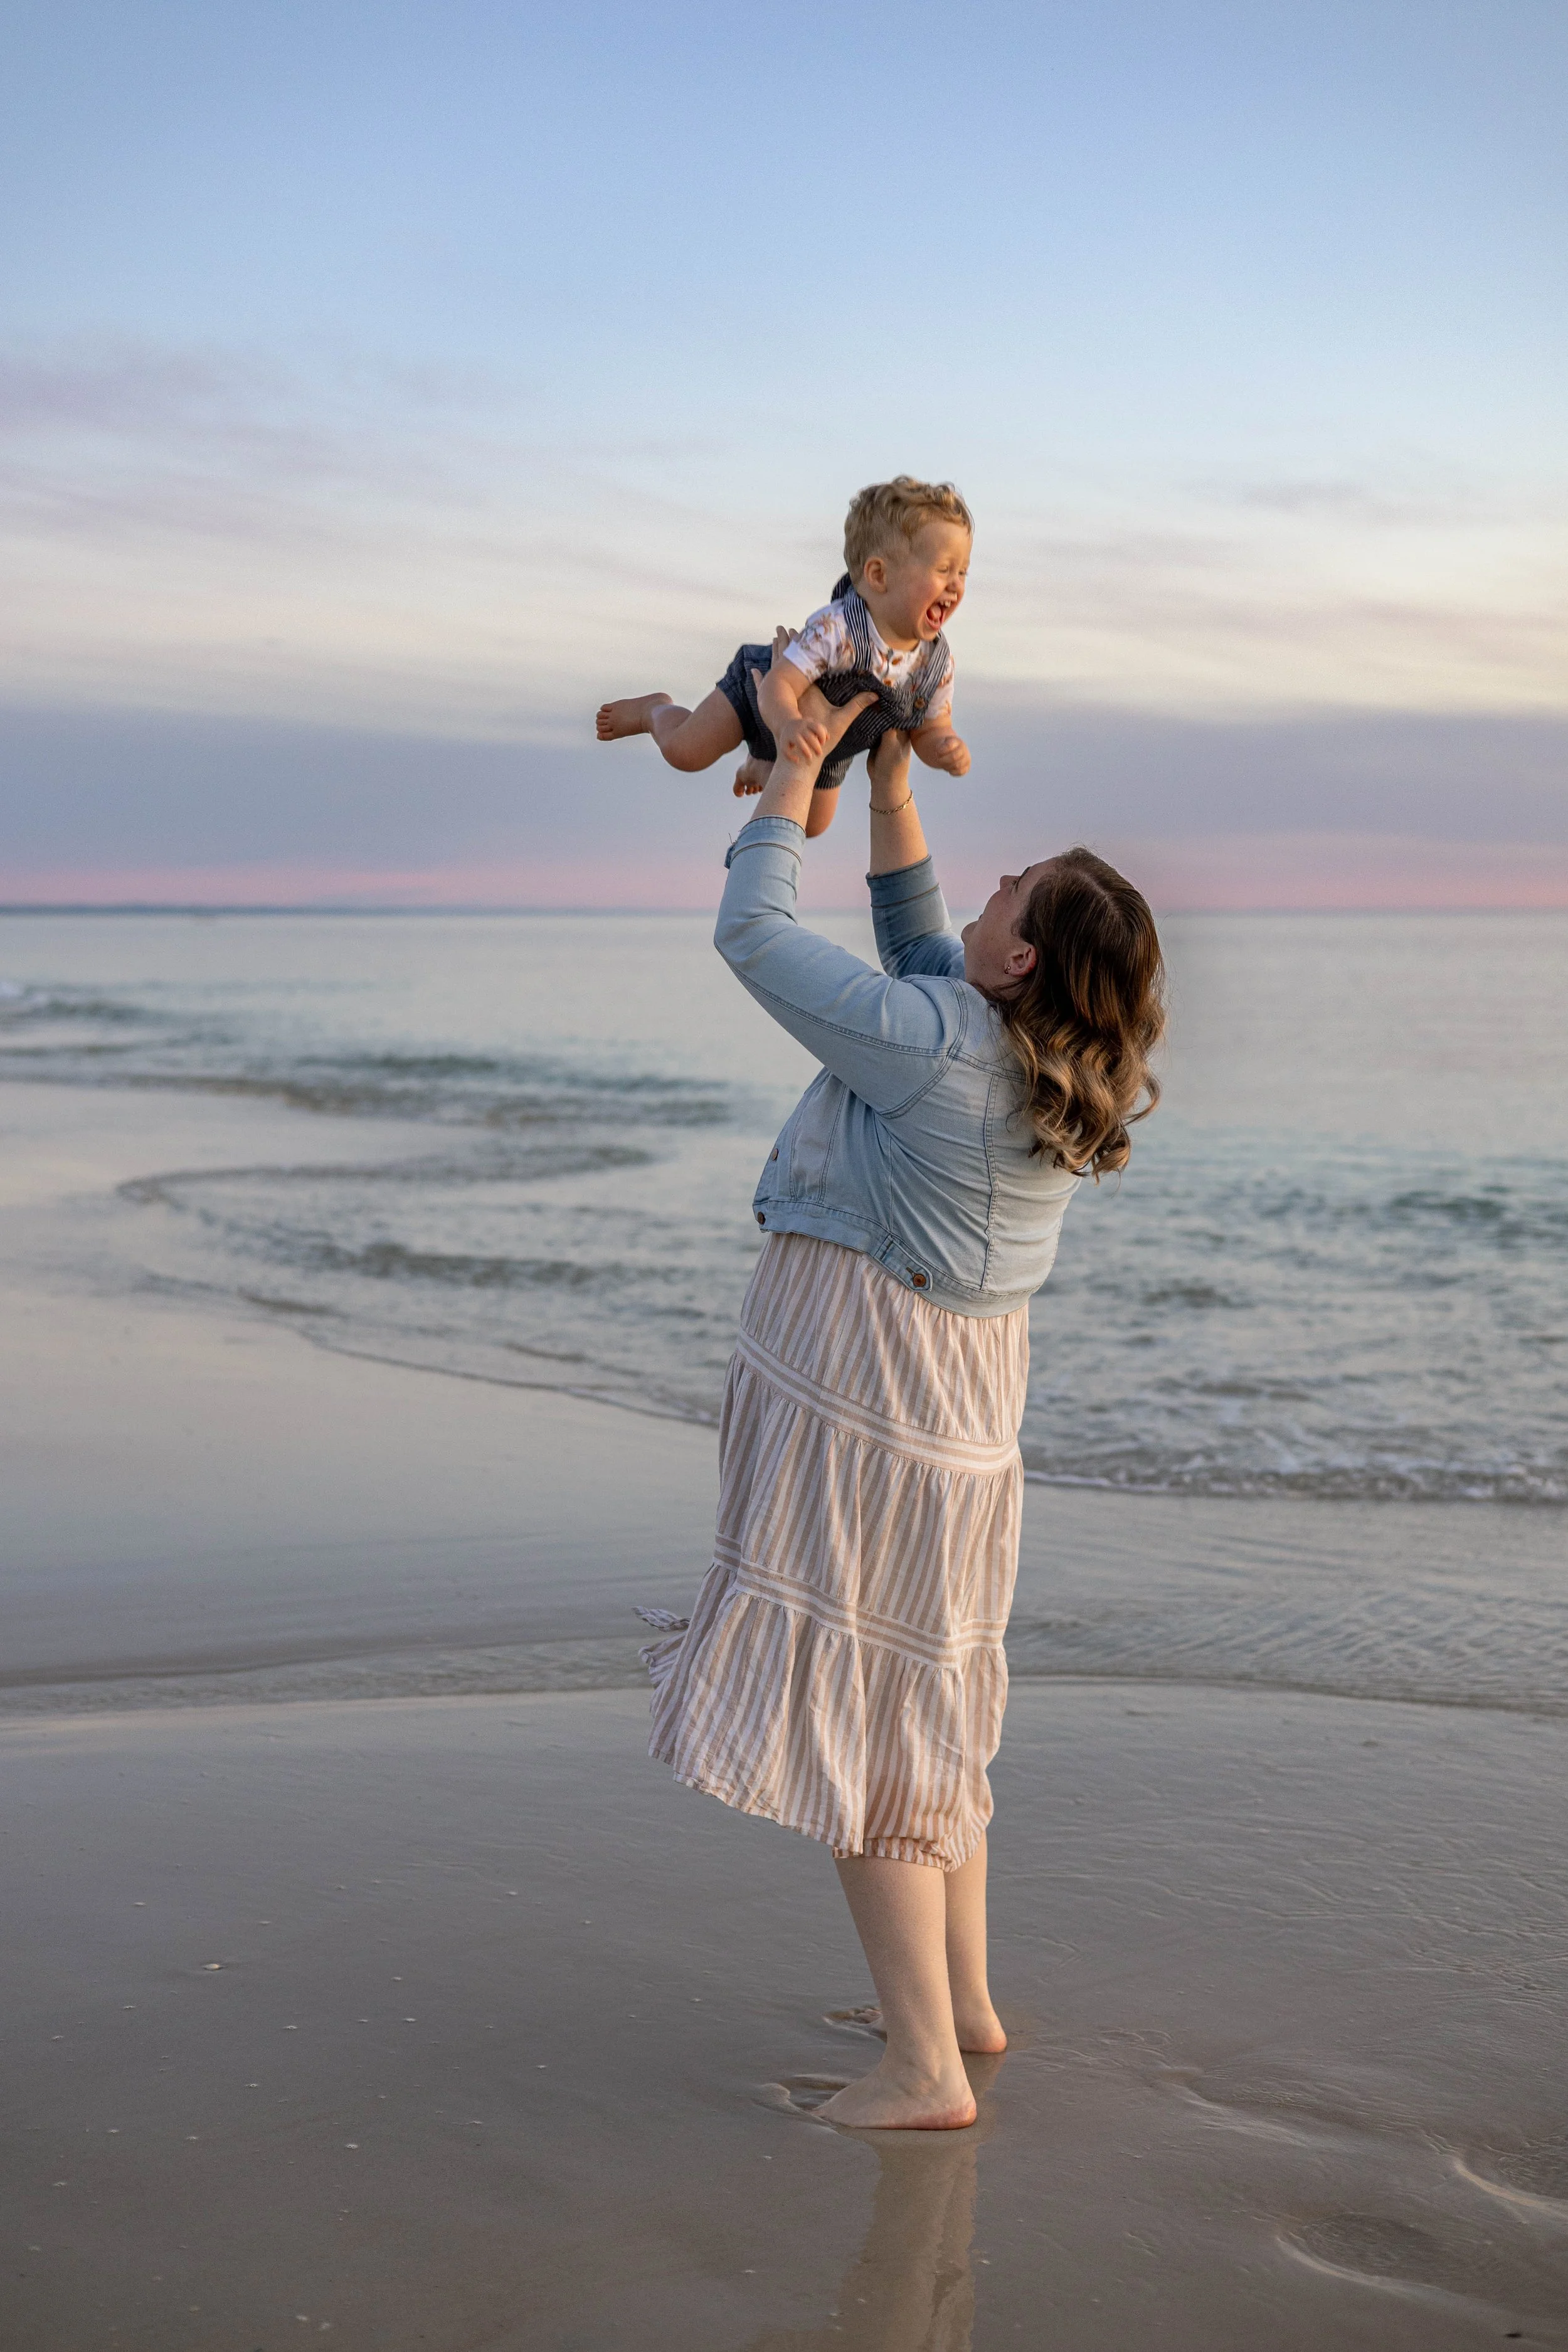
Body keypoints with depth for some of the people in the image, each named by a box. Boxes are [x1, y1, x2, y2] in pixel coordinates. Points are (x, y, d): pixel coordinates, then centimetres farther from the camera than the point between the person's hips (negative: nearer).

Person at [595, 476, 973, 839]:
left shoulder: (937, 663, -28)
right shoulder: (835, 630, -44)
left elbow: (930, 733, -15)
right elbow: (778, 686, -45)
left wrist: (949, 750, -40)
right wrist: (787, 724, -68)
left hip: (827, 747, 5)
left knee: (812, 825, 23)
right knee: (683, 751, -16)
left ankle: (762, 766, 53)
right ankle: (653, 710, 21)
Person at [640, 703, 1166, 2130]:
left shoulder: (931, 1043, -22)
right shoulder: (1053, 1068, 1)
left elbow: (751, 930, -13)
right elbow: (917, 944, 19)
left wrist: (799, 768, -1)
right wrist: (891, 785, 16)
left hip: (860, 1390, -9)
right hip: (969, 1396, 9)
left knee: (856, 1710, -3)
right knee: (929, 1691, 20)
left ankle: (927, 2069, 1)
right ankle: (965, 1999, 31)